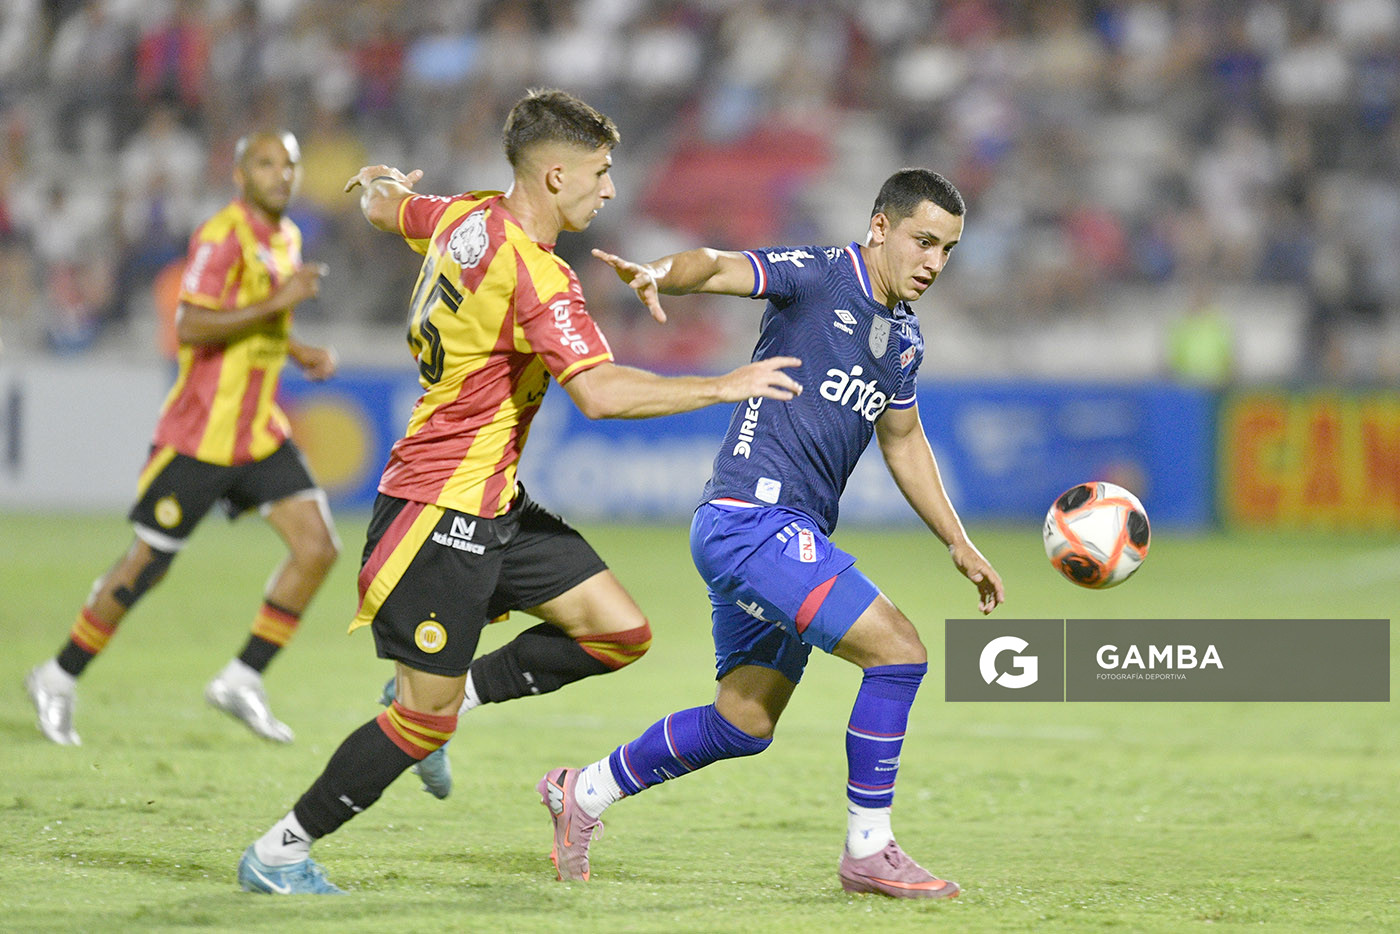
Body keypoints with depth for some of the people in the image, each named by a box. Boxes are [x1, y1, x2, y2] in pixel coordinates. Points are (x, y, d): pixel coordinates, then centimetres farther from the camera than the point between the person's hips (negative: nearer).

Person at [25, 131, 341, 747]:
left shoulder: (286, 237, 12)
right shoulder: (221, 237, -16)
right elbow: (190, 328, -25)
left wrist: (300, 351, 9)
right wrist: (277, 301, -27)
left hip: (261, 433, 8)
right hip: (199, 435, -7)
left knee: (318, 547, -8)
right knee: (145, 567, 1)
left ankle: (242, 680, 2)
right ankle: (58, 682, 19)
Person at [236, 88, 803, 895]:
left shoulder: (464, 217, 6)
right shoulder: (533, 272, -22)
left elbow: (384, 206, 28)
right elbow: (600, 392, -31)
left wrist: (383, 186, 53)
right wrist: (727, 387, -22)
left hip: (494, 503, 10)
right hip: (443, 508, -10)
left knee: (620, 631, 2)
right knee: (425, 722, -5)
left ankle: (457, 691, 17)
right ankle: (279, 853, 8)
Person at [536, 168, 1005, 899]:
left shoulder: (904, 337, 15)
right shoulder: (818, 276, -10)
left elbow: (903, 441, 28)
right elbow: (719, 267, -24)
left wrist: (959, 545, 28)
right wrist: (661, 274, -47)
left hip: (791, 537, 10)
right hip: (750, 517, -10)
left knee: (743, 726, 15)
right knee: (898, 650, -17)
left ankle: (582, 793, 31)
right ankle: (868, 850, -7)